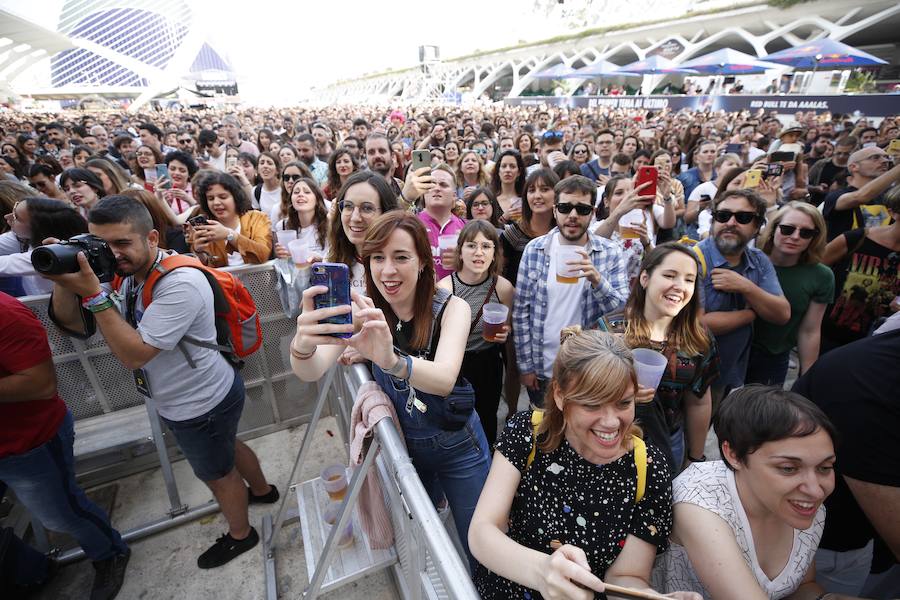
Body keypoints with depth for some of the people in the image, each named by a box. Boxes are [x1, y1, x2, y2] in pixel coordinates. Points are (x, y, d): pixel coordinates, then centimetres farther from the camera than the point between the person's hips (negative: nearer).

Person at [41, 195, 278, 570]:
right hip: (190, 398, 9)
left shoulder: (180, 283, -31)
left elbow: (134, 354, -31)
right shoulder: (126, 272, -3)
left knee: (217, 473, 16)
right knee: (227, 448, 30)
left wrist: (92, 293, -32)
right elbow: (74, 326, 0)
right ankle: (262, 490, 57)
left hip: (201, 405, -9)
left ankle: (240, 535, 44)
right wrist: (63, 283, -18)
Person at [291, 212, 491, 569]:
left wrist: (391, 360, -59)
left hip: (458, 448, -2)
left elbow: (444, 379, -38)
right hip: (403, 446, 3)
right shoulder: (364, 312, -13)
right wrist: (303, 345, -50)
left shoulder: (451, 308, -21)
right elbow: (311, 373, -26)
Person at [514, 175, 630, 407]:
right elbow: (521, 311, -4)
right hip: (542, 371, 1)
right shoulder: (534, 249, -7)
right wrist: (526, 365, -3)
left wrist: (597, 279, -29)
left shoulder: (611, 253, -8)